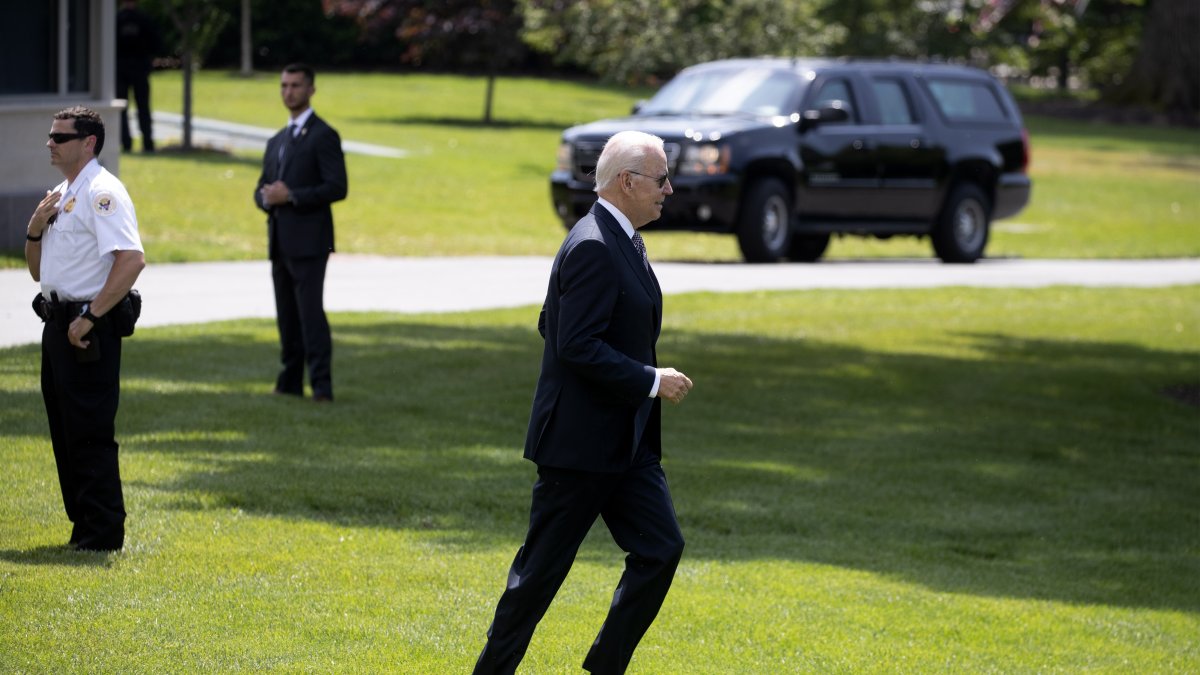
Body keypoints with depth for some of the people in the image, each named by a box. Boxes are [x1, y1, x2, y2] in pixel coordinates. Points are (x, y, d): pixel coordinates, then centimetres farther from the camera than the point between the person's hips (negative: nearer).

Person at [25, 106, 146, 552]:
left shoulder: (102, 193, -13)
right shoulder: (61, 195, 17)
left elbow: (132, 260, -25)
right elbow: (38, 272, 22)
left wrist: (90, 317, -23)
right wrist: (35, 230, 2)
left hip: (89, 330, -10)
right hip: (58, 323, 10)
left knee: (90, 432, -7)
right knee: (65, 431, 12)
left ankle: (103, 533, -3)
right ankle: (84, 525, 20)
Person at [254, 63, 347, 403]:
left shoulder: (323, 136, -4)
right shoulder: (276, 142, 21)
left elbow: (337, 187, -13)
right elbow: (261, 188, 22)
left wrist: (291, 196, -18)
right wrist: (266, 196, -3)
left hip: (308, 240, -8)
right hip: (280, 241, 8)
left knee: (310, 311, -13)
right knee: (286, 315, 9)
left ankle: (321, 385, -15)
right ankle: (290, 382, 13)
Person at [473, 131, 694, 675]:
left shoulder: (621, 241, 13)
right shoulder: (592, 247, -19)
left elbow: (552, 325, 19)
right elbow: (576, 344, -25)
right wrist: (651, 381, -21)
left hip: (627, 441, 9)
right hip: (581, 441, -9)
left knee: (661, 547, 2)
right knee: (543, 567, 1)